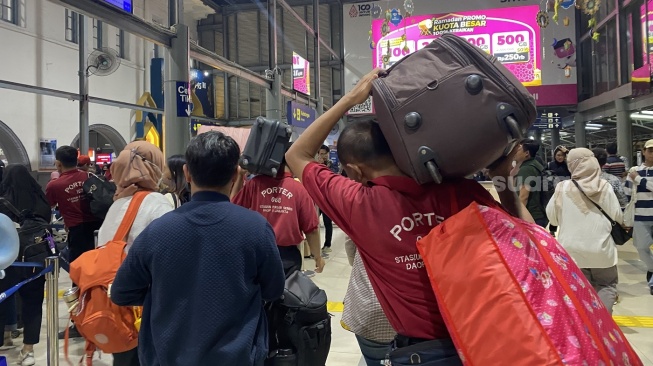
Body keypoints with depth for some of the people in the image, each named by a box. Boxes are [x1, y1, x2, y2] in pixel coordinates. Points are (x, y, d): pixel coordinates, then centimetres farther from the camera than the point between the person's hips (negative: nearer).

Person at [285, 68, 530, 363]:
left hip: (419, 350, -3)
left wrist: (351, 98, -3)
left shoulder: (358, 204, -15)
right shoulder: (460, 192, -12)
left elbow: (297, 156, 0)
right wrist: (503, 178, 2)